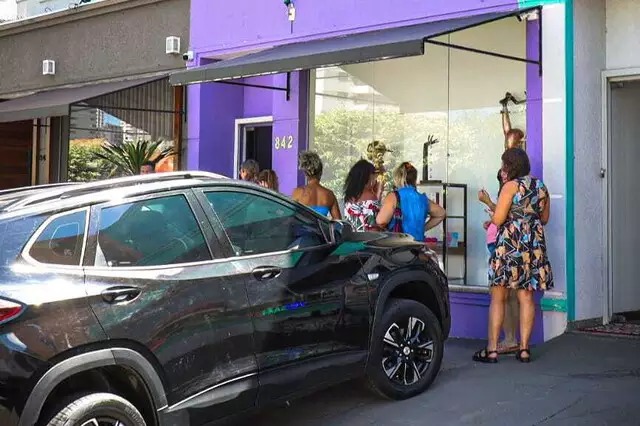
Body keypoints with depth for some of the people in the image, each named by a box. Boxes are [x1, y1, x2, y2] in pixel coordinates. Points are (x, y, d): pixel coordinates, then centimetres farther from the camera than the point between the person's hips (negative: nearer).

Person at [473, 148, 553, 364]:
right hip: (535, 246, 6)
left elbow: (498, 219, -14)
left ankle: (492, 349, 1)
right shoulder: (541, 186, 10)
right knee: (526, 297, 8)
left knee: (498, 297, 1)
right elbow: (544, 218, 19)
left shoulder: (511, 186, -10)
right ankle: (524, 348, 8)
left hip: (510, 245, -6)